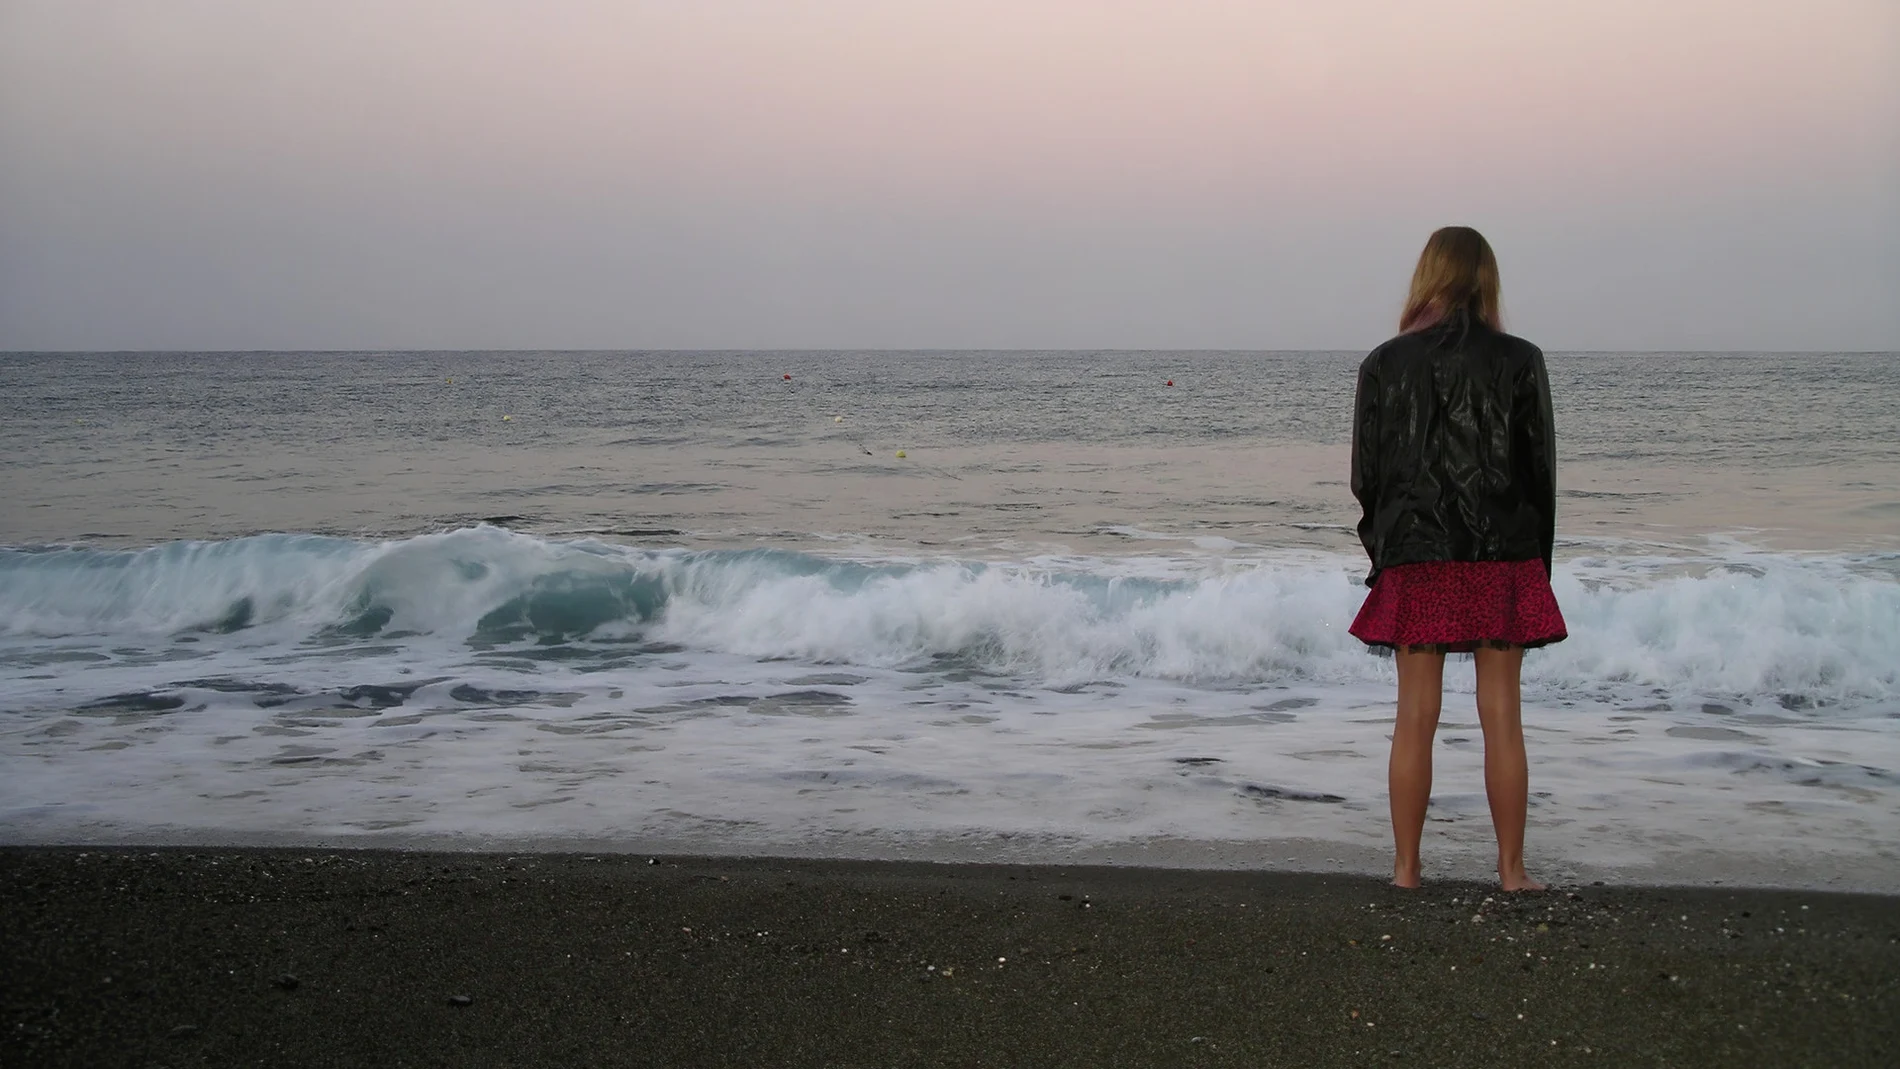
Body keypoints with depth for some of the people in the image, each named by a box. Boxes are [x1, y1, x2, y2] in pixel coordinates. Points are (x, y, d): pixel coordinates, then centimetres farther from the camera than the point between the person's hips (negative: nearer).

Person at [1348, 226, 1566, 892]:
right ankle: (1511, 869, 10)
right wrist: (1537, 559, 11)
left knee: (1416, 717, 5)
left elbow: (1366, 473, 2)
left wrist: (1383, 549, 14)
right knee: (1502, 716, 5)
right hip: (1502, 558, 0)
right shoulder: (1518, 361, -3)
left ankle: (1406, 868, 10)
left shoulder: (1385, 363, -1)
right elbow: (1541, 467, 1)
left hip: (1415, 560, 0)